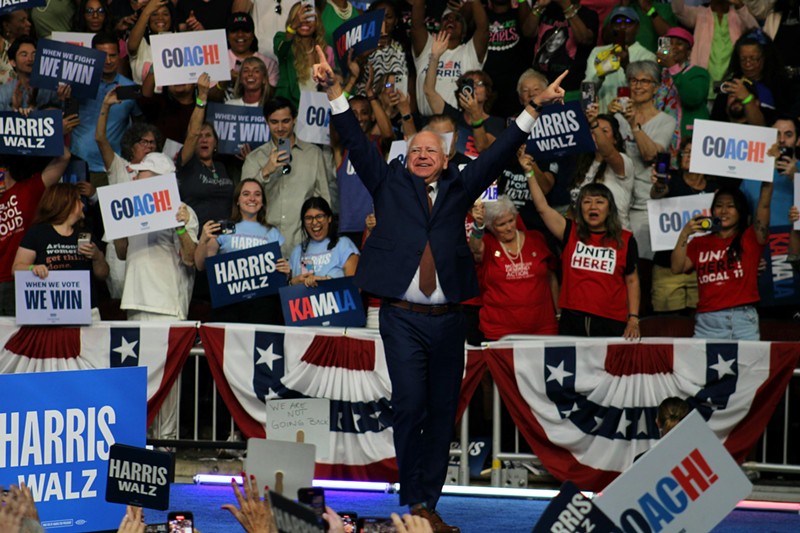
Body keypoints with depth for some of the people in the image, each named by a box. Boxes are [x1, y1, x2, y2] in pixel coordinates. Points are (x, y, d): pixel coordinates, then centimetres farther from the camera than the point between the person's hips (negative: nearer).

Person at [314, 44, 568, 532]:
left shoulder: (458, 189, 14)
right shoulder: (390, 184, 11)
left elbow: (497, 154, 9)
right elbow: (358, 144, 4)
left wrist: (534, 109, -1)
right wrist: (335, 91, -7)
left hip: (448, 319, 3)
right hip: (403, 318, -2)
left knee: (443, 412, 4)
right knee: (410, 406, -12)